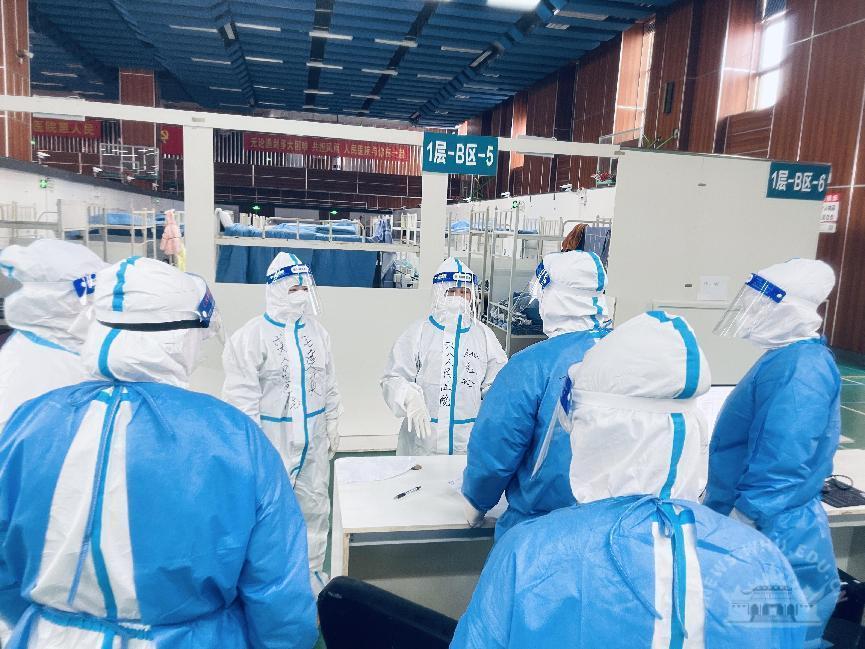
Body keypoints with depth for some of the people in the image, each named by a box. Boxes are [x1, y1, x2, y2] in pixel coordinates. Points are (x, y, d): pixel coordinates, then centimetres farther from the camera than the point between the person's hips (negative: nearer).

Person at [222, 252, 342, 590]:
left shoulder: (317, 332, 6)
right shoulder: (252, 335, -12)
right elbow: (242, 395, -13)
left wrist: (332, 426, 12)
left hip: (313, 441, 6)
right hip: (273, 441, -5)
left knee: (315, 506, 15)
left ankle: (312, 570, 33)